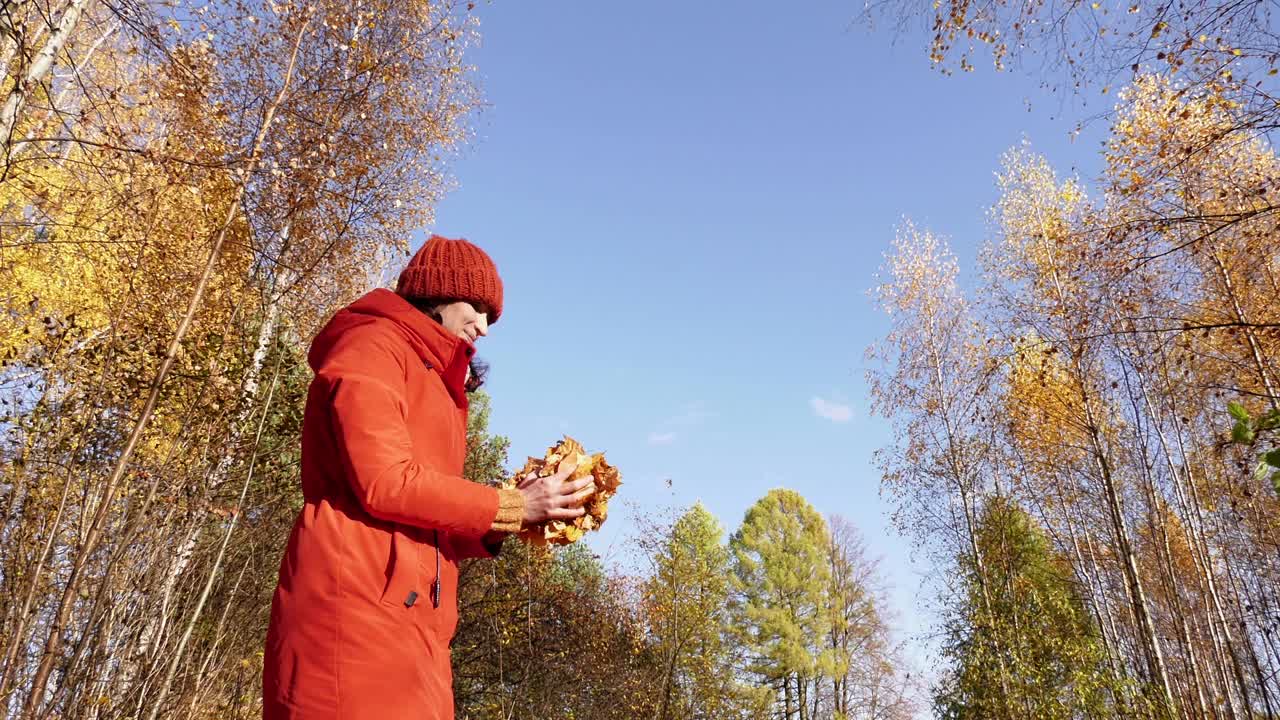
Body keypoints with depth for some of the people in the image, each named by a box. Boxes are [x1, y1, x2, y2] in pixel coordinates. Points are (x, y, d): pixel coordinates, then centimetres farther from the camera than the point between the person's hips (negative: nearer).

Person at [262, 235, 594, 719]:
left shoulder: (431, 381, 25)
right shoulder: (372, 345, 0)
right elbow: (385, 483, -14)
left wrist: (497, 526, 2)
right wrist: (512, 506, -7)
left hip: (408, 625, 8)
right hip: (357, 607, -8)